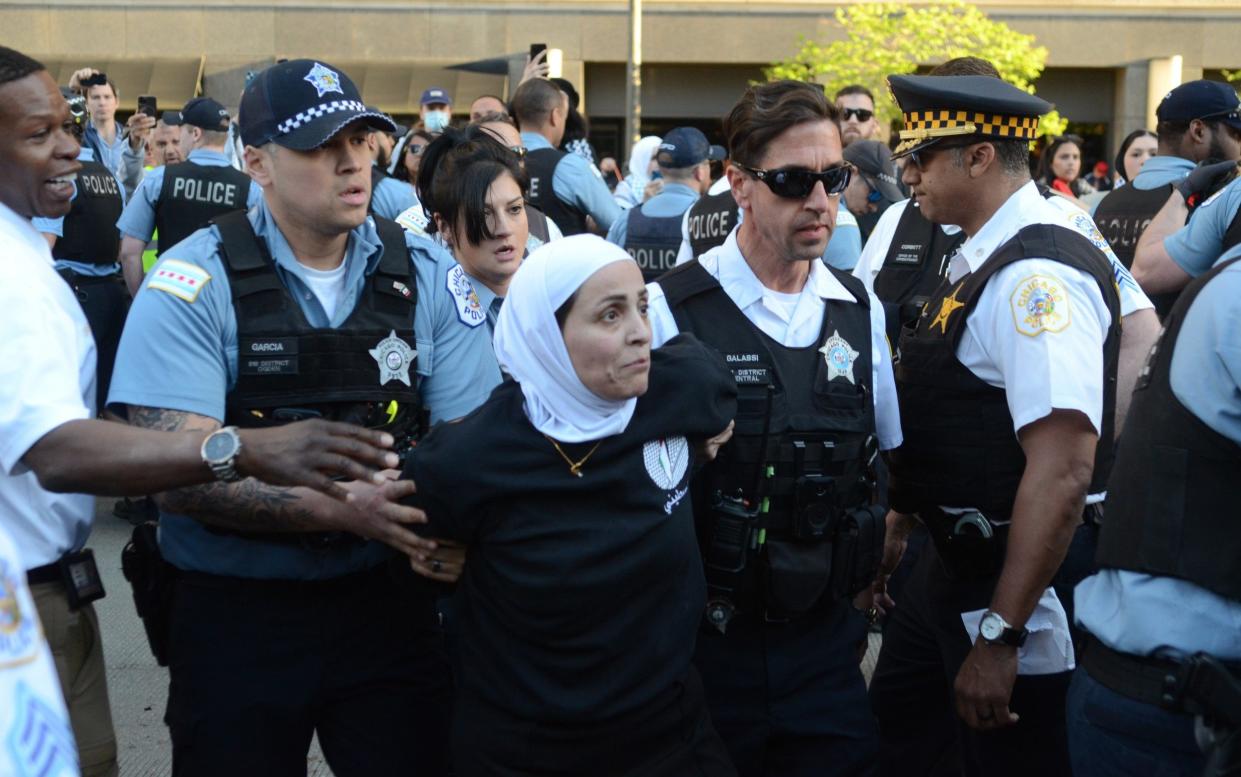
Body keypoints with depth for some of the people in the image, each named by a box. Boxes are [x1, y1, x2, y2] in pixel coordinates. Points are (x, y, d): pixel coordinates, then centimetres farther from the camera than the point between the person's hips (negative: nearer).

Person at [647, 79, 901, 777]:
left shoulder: (861, 312, 4)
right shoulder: (669, 312, -11)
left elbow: (892, 460, 16)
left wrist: (870, 576, 9)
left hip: (825, 641, 4)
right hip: (706, 641, -3)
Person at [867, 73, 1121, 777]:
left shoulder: (1038, 275, -24)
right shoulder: (978, 259, 7)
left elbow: (1063, 473, -29)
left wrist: (998, 636, -27)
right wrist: (899, 525, 24)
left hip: (1019, 579, -9)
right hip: (954, 559, 9)